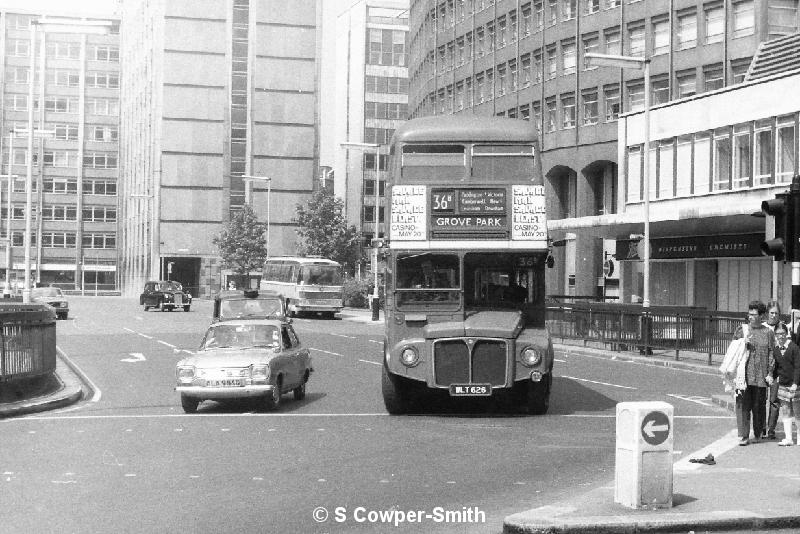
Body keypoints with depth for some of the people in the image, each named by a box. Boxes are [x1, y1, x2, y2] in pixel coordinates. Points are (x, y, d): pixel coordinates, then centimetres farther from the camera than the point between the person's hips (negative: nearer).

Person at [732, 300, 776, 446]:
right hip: (743, 374, 0)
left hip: (760, 376, 0)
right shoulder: (741, 330, 8)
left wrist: (770, 373, -3)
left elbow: (771, 354, 4)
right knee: (743, 404, -5)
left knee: (759, 406, 6)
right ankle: (743, 436, -3)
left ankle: (758, 434, 20)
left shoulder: (768, 332, 5)